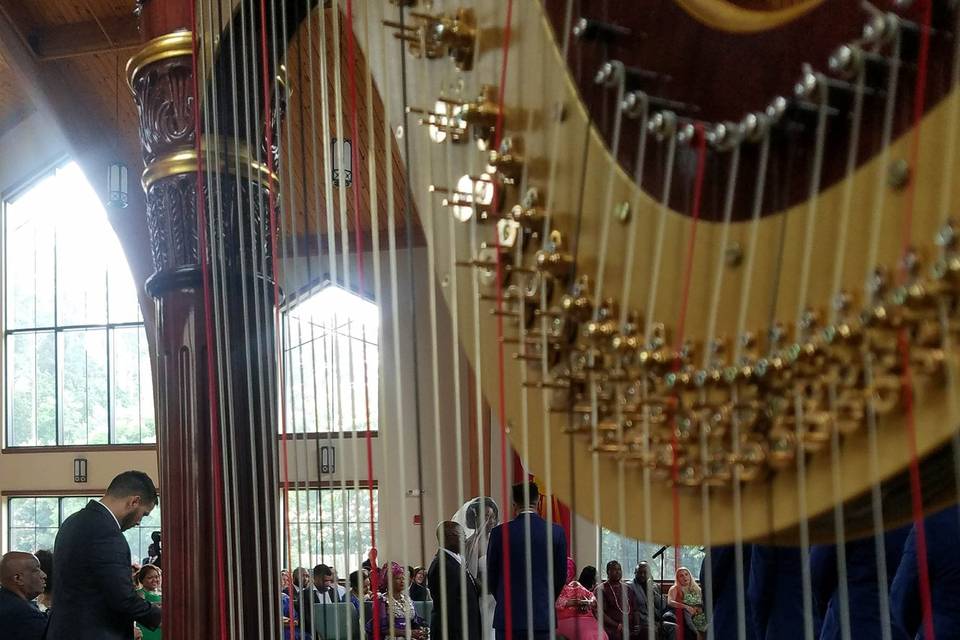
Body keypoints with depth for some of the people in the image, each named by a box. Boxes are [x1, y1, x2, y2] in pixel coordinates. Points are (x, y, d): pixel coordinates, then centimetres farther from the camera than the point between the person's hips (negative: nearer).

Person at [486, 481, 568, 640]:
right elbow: (560, 576, 6)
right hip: (542, 617, 1)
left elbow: (491, 578, 5)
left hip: (508, 617, -1)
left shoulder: (500, 532, -4)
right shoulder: (556, 532, -2)